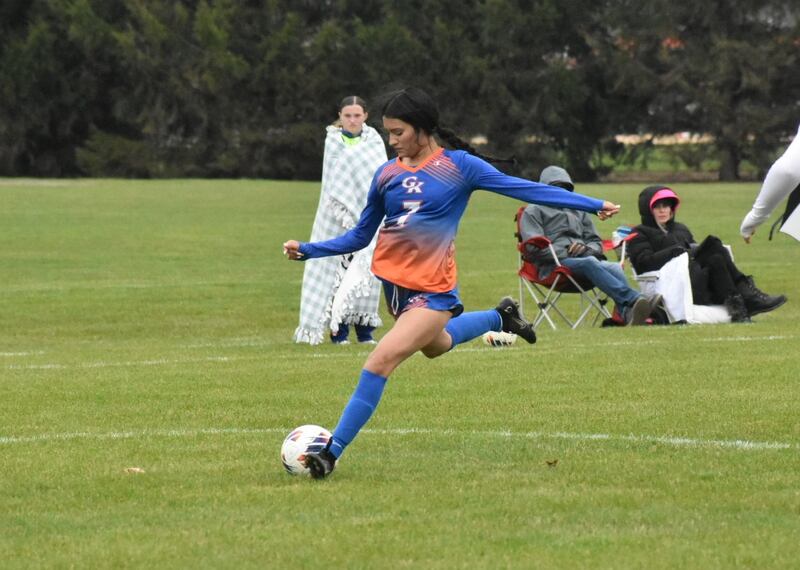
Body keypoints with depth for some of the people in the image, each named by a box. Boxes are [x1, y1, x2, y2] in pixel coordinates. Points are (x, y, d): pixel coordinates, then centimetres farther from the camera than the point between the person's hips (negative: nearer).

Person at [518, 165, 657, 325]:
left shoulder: (578, 211, 34)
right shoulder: (533, 212, 18)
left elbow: (596, 242, 29)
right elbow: (534, 247, 2)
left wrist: (586, 248, 3)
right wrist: (566, 253, -9)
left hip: (583, 258, 5)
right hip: (554, 266, -5)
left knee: (615, 268, -31)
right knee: (589, 263, -38)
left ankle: (628, 315, -58)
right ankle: (634, 299, -56)